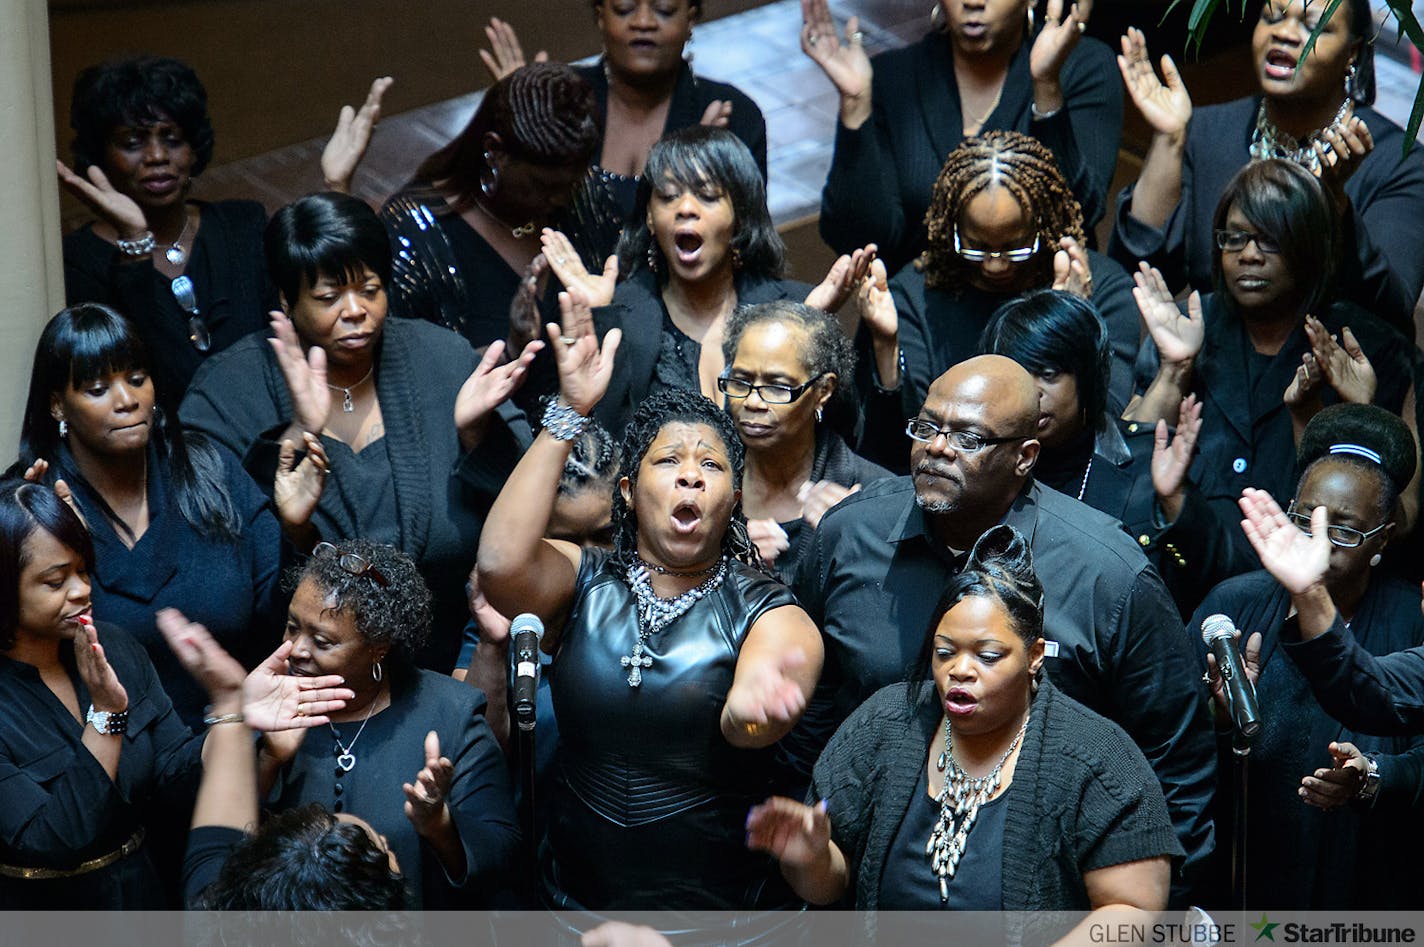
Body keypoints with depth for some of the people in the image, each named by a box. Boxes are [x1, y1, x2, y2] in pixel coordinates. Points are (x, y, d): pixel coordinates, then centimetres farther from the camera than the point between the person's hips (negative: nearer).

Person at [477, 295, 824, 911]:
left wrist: (752, 707, -54)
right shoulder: (583, 583, 0)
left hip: (723, 906, -1)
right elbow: (501, 563, -23)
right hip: (577, 897, 1)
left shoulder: (767, 612, -6)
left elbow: (739, 725, -28)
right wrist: (569, 413, -24)